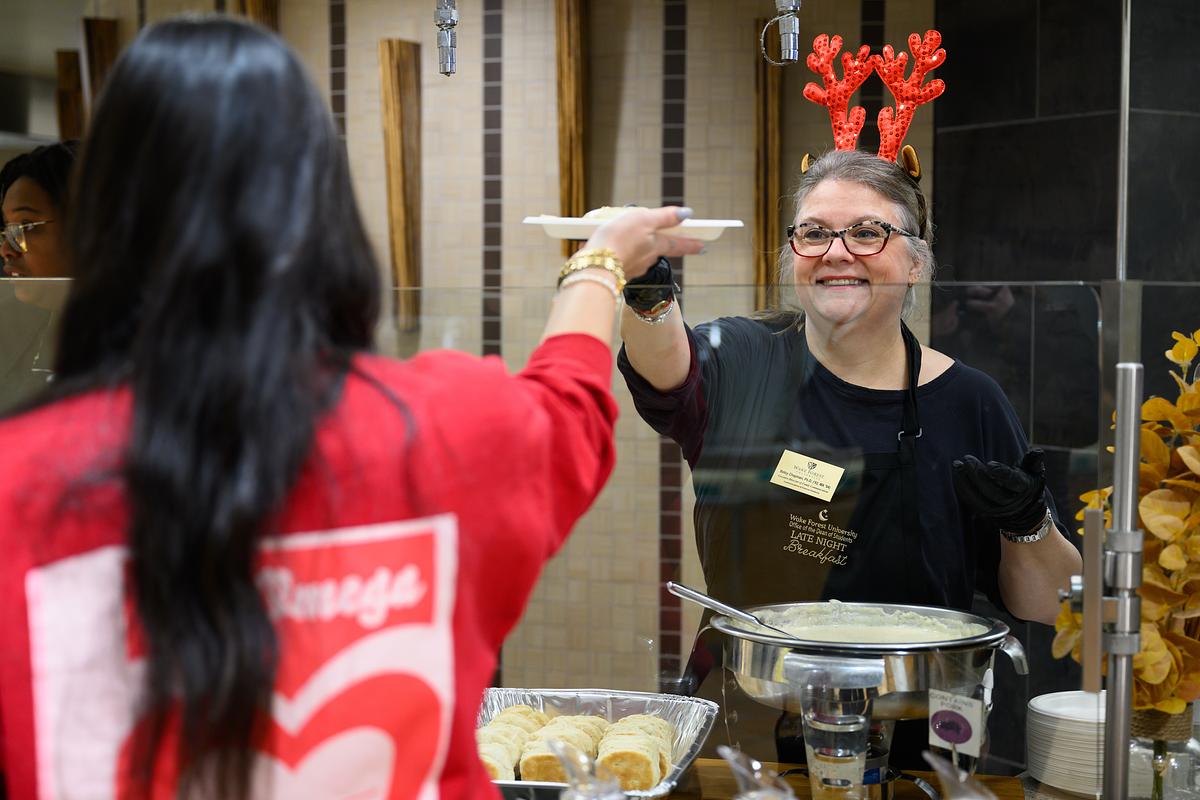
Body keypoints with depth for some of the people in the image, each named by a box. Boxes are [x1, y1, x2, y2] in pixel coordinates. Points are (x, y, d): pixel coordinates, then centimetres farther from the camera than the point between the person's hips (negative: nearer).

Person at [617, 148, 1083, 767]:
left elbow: (1047, 608, 9)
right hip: (737, 732, 0)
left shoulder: (968, 402, 4)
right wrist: (646, 295, -42)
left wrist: (1028, 527, -11)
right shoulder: (744, 362, 4)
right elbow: (667, 370, -22)